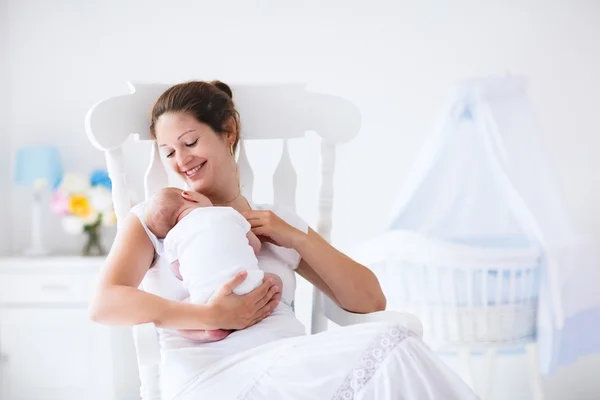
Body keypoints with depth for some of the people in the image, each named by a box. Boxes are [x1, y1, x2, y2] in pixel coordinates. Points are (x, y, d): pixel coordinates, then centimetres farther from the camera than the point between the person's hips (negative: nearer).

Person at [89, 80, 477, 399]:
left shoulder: (279, 221, 24)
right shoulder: (153, 219, 16)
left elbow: (371, 300, 16)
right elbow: (105, 304, -4)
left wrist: (296, 238, 4)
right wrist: (212, 317, -14)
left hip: (296, 367, 4)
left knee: (392, 344, -31)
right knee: (390, 345, -28)